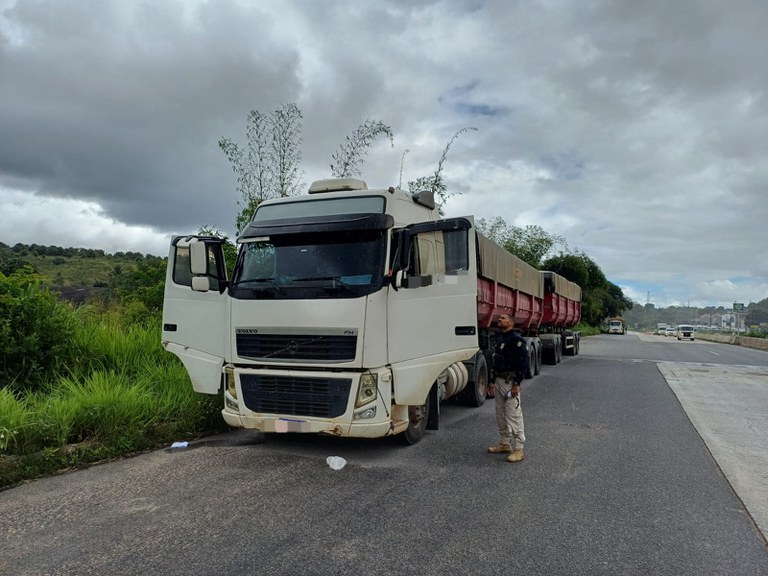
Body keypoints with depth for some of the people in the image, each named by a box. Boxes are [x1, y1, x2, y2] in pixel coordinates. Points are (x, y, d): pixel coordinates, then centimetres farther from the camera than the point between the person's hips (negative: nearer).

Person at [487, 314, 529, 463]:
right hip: (499, 381, 10)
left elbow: (524, 362, -18)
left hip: (510, 382, -10)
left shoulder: (516, 339, -13)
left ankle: (518, 450, -1)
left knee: (513, 416, -7)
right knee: (501, 414, 16)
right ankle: (505, 444, 28)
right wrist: (493, 382, 20)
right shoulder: (499, 339, 15)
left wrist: (516, 384, -20)